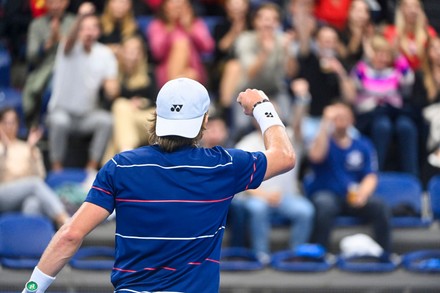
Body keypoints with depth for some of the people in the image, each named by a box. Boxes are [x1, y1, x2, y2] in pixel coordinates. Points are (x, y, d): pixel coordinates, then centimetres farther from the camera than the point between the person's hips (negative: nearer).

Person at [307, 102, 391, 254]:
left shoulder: (362, 146, 13)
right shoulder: (324, 141, 7)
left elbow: (371, 177, 6)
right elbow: (316, 156, -17)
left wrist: (362, 193, -16)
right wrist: (326, 125, -18)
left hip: (354, 197, 2)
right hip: (326, 194, -2)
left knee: (380, 208, -26)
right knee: (325, 205, -37)